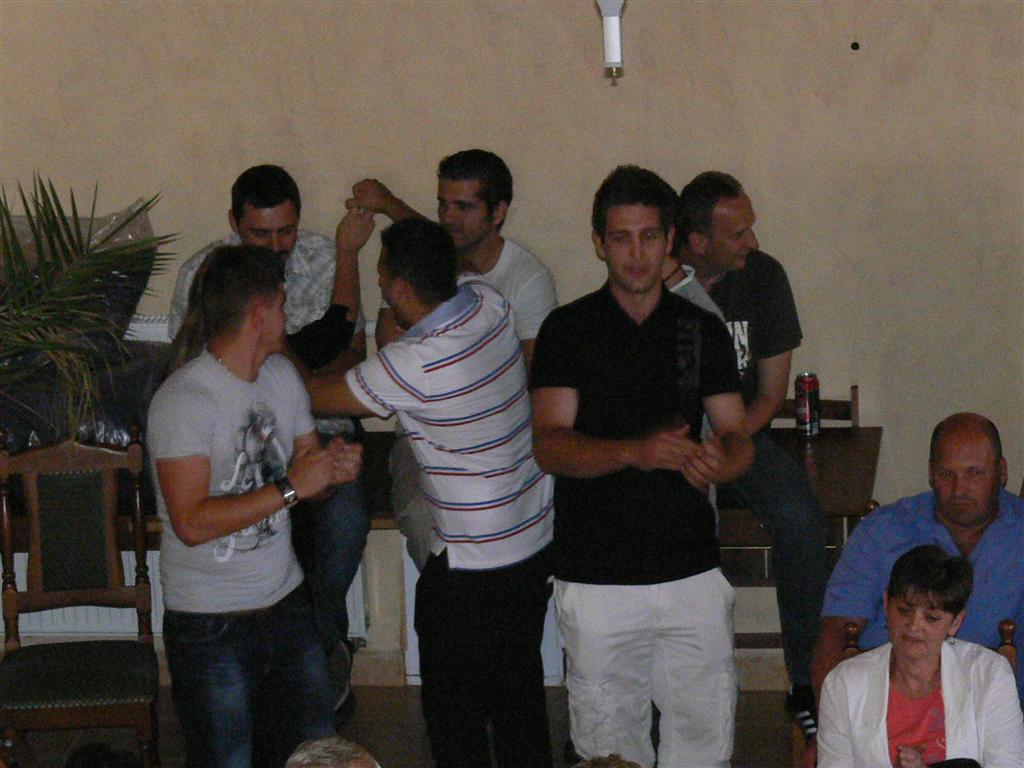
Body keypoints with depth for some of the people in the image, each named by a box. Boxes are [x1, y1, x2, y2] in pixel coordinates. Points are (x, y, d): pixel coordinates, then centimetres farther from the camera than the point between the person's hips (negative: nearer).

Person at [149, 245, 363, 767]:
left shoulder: (281, 375, 6)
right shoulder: (181, 401, -19)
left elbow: (307, 470, 14)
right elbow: (192, 522, -25)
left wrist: (336, 467, -9)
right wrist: (290, 489, -24)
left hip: (286, 605, 7)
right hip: (210, 626, -7)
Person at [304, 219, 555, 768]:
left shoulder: (414, 364, -27)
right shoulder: (488, 304, -7)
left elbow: (315, 396, -12)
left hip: (471, 568, -8)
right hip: (536, 542, 8)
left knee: (453, 710, 11)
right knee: (519, 696, 21)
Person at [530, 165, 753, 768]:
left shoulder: (703, 330, 8)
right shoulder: (568, 330, 0)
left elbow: (738, 440, 6)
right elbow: (550, 446, -9)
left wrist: (721, 460, -19)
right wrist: (635, 451, -26)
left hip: (692, 570, 2)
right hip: (597, 576, -2)